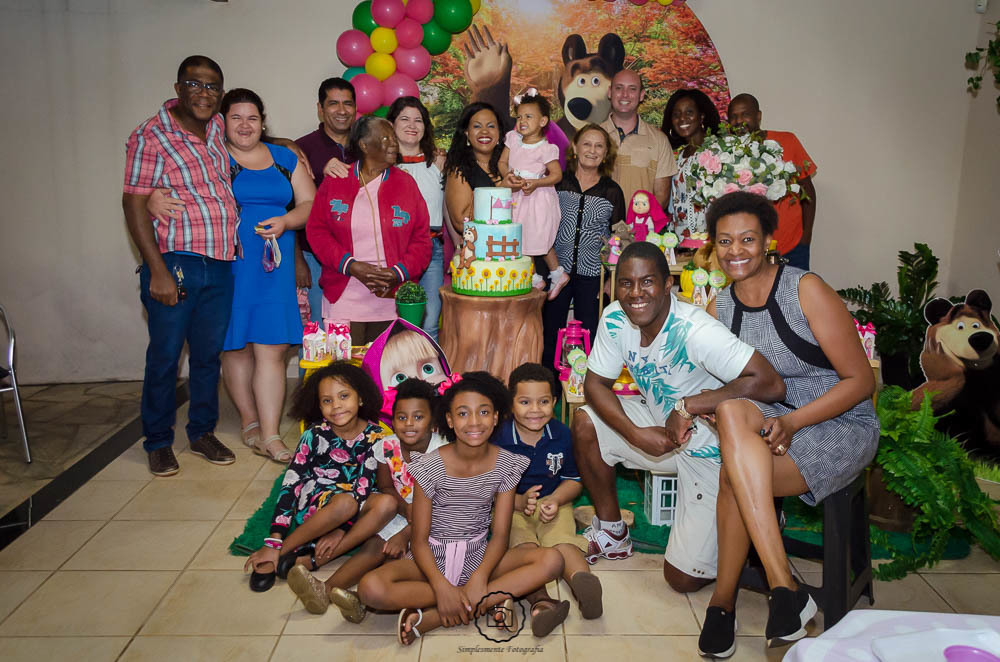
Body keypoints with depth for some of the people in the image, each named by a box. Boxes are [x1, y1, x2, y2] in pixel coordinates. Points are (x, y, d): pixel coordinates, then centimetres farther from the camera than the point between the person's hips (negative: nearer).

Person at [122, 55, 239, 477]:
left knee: (208, 354, 13)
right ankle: (158, 443, 20)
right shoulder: (151, 136, -6)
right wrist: (157, 271, -16)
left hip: (220, 265, 6)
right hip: (174, 264, -5)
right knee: (165, 357, 4)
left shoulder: (217, 127, 11)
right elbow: (134, 204, -10)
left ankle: (203, 433, 28)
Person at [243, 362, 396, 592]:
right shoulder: (315, 435, -14)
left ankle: (312, 562, -28)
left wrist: (341, 530, -23)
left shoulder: (374, 435, -9)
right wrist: (273, 542, -22)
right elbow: (290, 484, -17)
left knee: (387, 504, -29)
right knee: (345, 503, -36)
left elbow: (365, 484, -12)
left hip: (354, 506, 3)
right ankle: (281, 553, -19)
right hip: (312, 502, -3)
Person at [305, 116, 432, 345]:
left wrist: (398, 273, -11)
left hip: (392, 302, 1)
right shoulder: (334, 182, 5)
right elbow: (316, 231, 2)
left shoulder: (405, 183, 7)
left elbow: (422, 239, 4)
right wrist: (351, 266, -12)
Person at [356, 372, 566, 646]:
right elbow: (419, 539, -11)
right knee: (371, 588, -31)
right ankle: (492, 600, -22)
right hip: (433, 557, -2)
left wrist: (480, 575, -25)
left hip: (479, 555, 3)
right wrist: (441, 586, -27)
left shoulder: (506, 465, -5)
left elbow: (500, 534, -6)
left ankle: (432, 618, -26)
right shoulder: (431, 467, -12)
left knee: (552, 560, -23)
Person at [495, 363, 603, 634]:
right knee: (522, 545, -31)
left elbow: (573, 479, 9)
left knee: (562, 540, -28)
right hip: (511, 507, -2)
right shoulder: (498, 438, -8)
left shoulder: (561, 434, 0)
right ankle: (540, 601, -54)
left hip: (553, 503, 2)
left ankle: (582, 581, -55)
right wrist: (519, 501, -22)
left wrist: (555, 500, -12)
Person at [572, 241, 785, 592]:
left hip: (710, 447, -6)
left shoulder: (695, 331, -32)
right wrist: (636, 435, -22)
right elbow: (595, 383, -6)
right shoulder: (615, 319, -13)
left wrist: (687, 407, -33)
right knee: (585, 423, -14)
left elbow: (771, 384, -38)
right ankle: (612, 531, 7)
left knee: (684, 578, -7)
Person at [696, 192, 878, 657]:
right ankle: (784, 588, -27)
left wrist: (792, 422, -22)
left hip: (840, 425, -4)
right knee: (731, 411, -32)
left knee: (733, 478, -31)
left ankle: (723, 600, -10)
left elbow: (861, 381, -9)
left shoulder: (806, 290, -11)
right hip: (767, 421, 5)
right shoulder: (720, 308, 6)